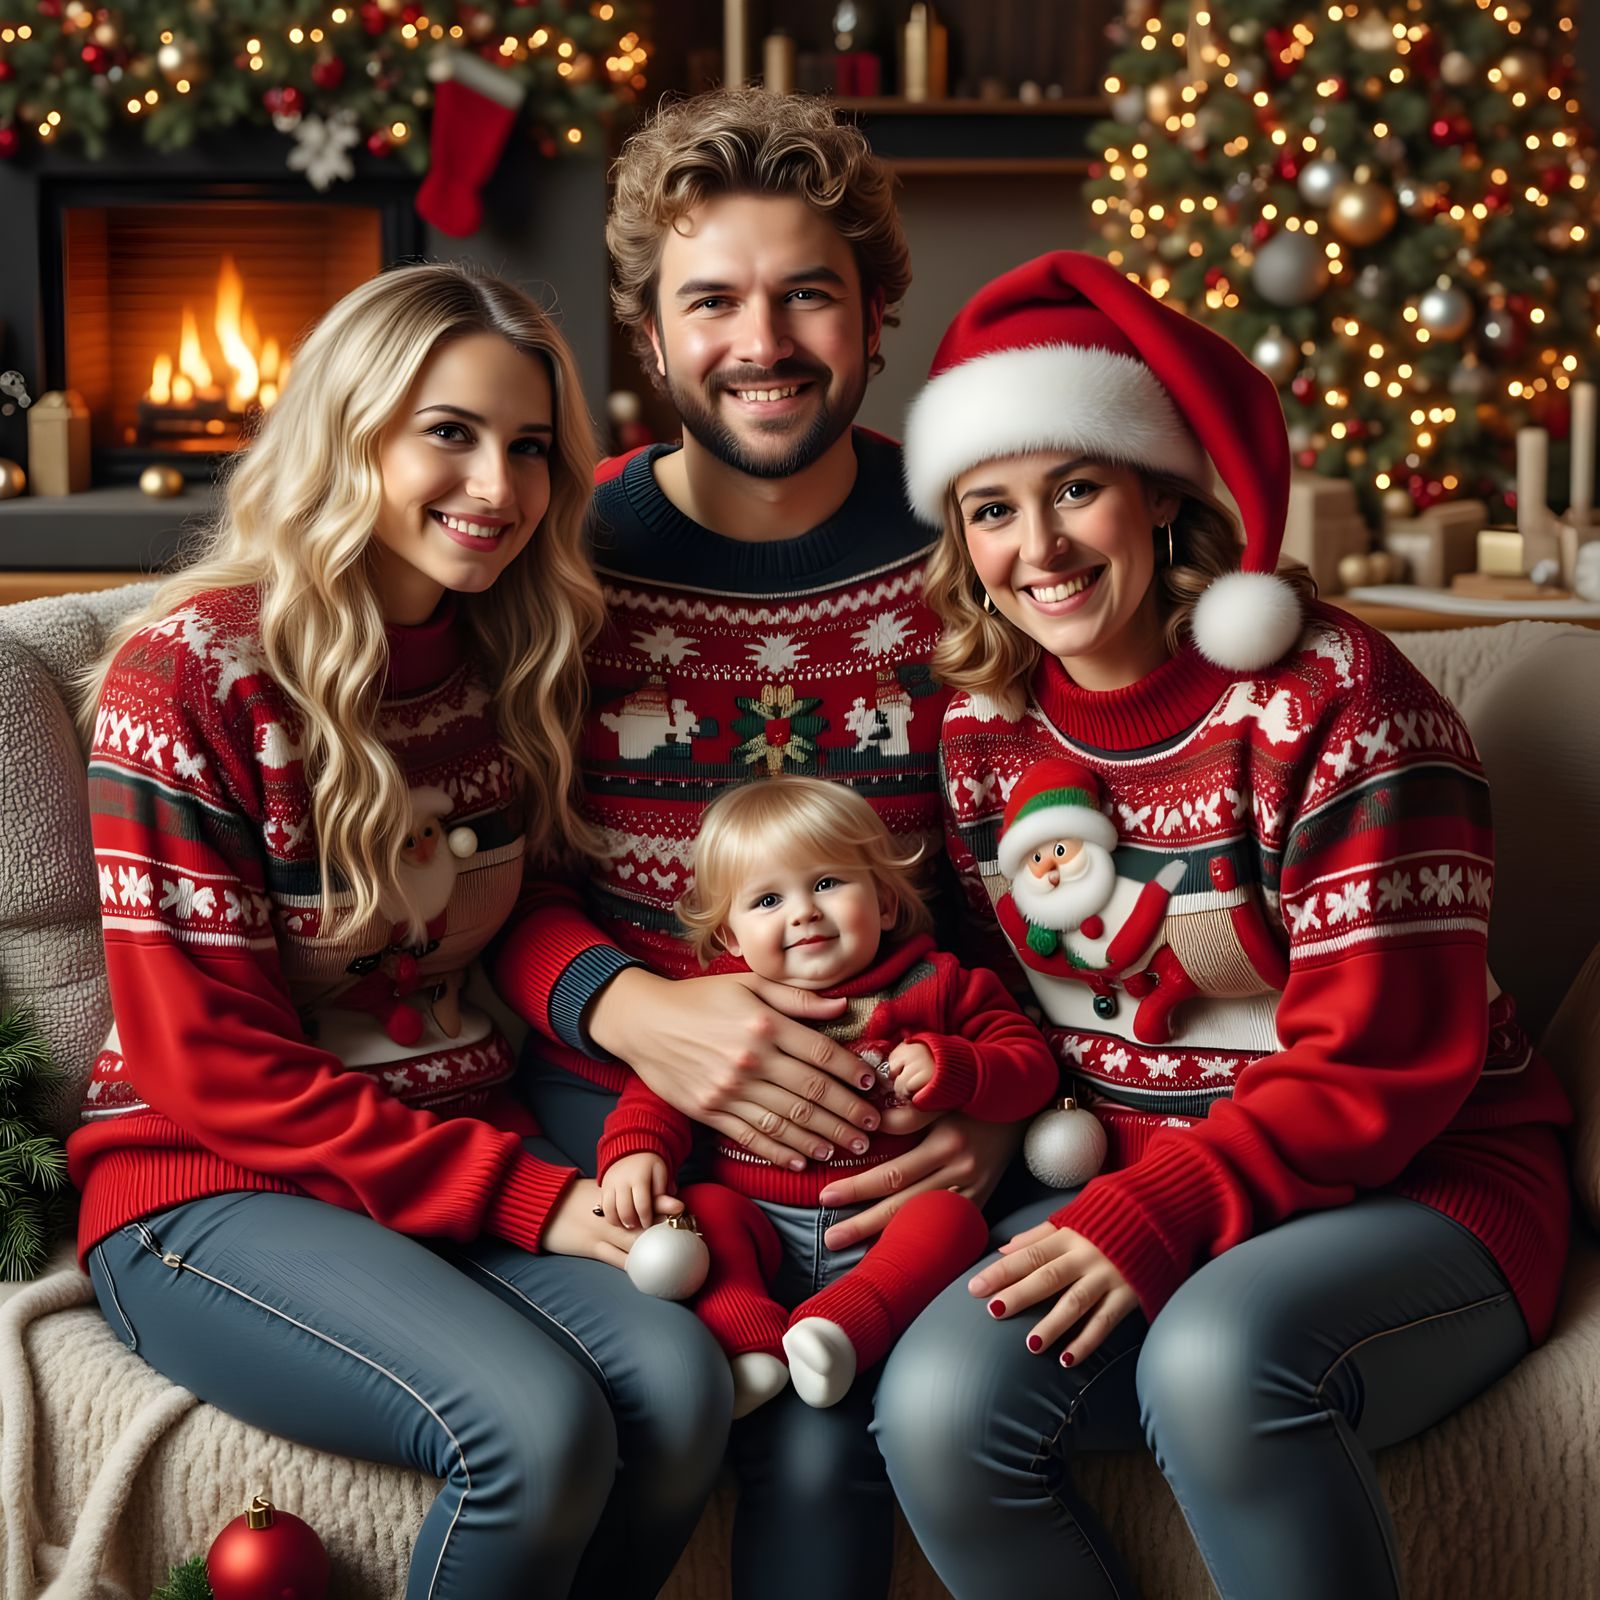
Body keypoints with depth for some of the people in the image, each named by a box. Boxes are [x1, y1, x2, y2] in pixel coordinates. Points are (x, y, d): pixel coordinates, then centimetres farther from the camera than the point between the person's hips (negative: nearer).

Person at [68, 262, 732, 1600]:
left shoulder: (510, 665, 5)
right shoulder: (193, 679, -13)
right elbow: (214, 1069, -14)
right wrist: (523, 1196, -17)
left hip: (473, 1160, 6)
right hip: (213, 1190, -5)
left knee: (682, 1384, -22)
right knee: (539, 1423, -28)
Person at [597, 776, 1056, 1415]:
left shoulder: (933, 986, 6)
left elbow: (1031, 1064, 5)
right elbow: (664, 1078, 5)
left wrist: (949, 1068, -15)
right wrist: (635, 1146, -17)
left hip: (887, 1226, -1)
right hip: (760, 1227, 1)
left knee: (951, 1217, -29)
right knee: (705, 1207, -26)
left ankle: (844, 1323, -44)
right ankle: (748, 1342, -39)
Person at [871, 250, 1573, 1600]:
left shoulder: (1330, 694, -12)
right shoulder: (983, 726, 6)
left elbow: (1380, 1060, -15)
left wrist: (1162, 1214, -24)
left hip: (1412, 1186, -4)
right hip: (1118, 1193, 5)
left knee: (1220, 1350, -37)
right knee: (940, 1403, -25)